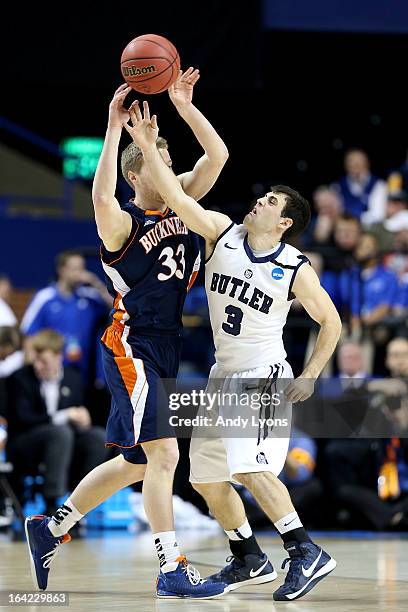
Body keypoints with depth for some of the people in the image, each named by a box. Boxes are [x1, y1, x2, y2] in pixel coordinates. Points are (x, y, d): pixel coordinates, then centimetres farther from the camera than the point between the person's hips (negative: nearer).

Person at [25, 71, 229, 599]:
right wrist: (114, 130, -35)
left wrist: (184, 105, -5)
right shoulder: (125, 222, -12)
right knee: (164, 454, -14)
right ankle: (171, 570, -11)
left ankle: (51, 528, 29)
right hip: (131, 347, -9)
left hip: (164, 349, 9)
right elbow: (102, 199, -36)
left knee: (135, 463, 16)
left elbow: (217, 156, 3)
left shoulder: (179, 205, 9)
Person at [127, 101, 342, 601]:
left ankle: (307, 554, -22)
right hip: (223, 375, 6)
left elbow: (331, 322, 0)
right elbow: (175, 197, -10)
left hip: (265, 377, -6)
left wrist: (309, 377, -7)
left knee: (250, 467, -25)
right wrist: (147, 147, -19)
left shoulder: (295, 269, -9)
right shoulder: (223, 233, -1)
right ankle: (248, 561, 25)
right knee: (206, 475, 10)